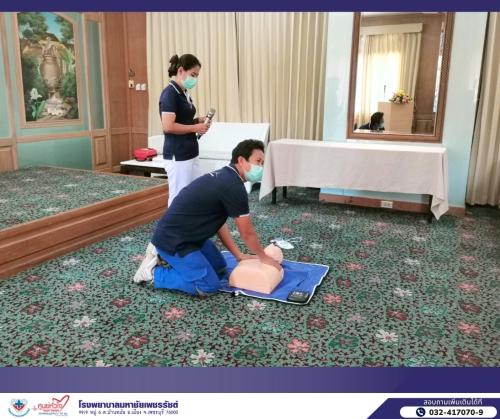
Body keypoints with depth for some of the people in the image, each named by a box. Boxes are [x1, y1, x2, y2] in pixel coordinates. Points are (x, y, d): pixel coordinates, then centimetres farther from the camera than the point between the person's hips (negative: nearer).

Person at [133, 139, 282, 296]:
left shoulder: (222, 177, 8)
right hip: (173, 240, -10)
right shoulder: (234, 187, -22)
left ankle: (166, 257, 18)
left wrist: (239, 255, 13)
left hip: (187, 235, 10)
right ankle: (153, 271, 1)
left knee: (219, 269, 17)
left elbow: (219, 224, 13)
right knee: (209, 286, -8)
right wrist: (264, 258, 4)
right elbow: (247, 234, -13)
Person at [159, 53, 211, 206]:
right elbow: (168, 126, -23)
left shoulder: (184, 93, 13)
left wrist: (198, 121, 4)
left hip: (191, 153, 9)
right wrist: (195, 128, -14)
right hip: (177, 155, -9)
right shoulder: (170, 93, -14)